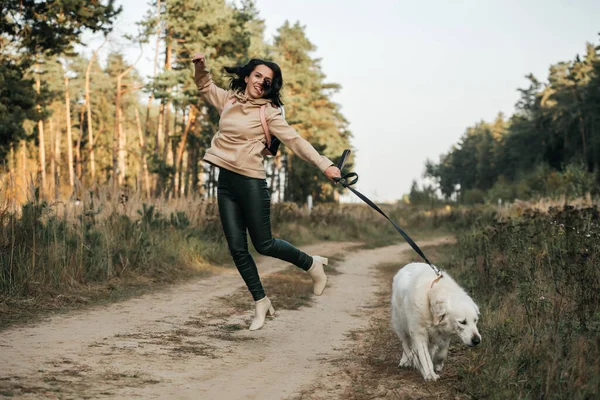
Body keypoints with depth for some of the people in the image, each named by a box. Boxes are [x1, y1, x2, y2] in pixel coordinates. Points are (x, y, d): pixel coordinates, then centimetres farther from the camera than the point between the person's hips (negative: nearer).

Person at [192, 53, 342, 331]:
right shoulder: (229, 100, 10)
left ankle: (311, 264, 24)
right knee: (237, 247, 3)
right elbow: (205, 86, 28)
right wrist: (201, 66, 7)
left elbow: (295, 141, -12)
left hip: (251, 182, -5)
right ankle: (260, 302, 16)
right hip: (225, 182, 5)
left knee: (264, 244, -2)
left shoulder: (268, 112, -4)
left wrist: (323, 164, -23)